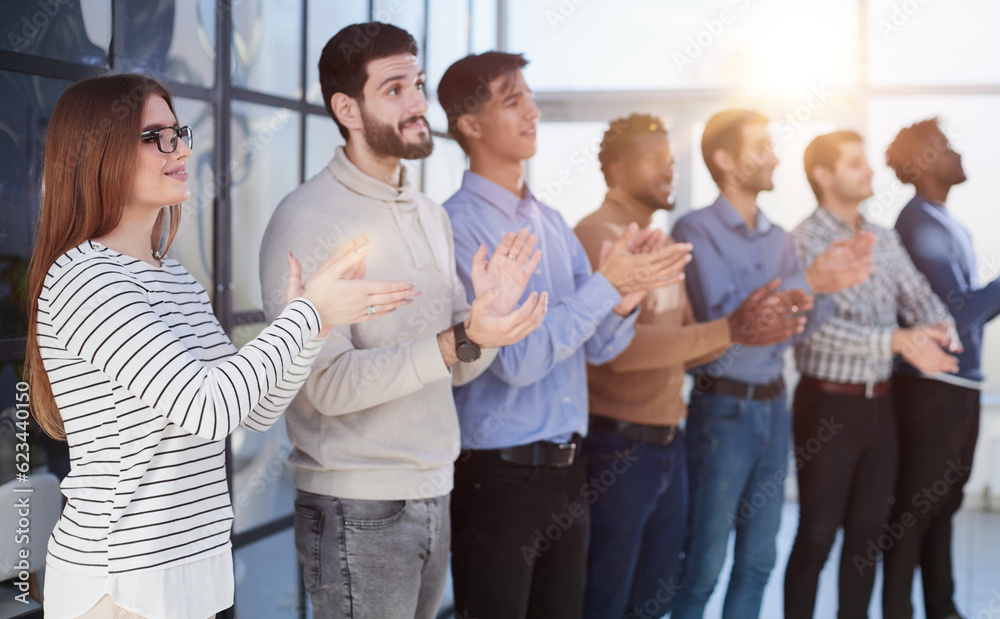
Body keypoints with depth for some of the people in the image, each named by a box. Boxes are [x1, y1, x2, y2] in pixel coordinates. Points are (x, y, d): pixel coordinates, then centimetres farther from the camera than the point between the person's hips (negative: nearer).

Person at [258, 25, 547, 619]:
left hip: (434, 496, 7)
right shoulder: (307, 219, -13)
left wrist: (491, 312, -9)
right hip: (356, 511, -7)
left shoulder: (432, 214, 12)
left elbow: (458, 367, 12)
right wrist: (461, 341, -27)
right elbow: (328, 384, -20)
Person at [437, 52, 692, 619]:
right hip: (498, 479, -7)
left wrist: (629, 291, -11)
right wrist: (606, 283, -18)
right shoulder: (458, 226, -13)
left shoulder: (553, 223, 10)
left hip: (567, 469, 7)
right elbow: (515, 358, -20)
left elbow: (599, 347, 9)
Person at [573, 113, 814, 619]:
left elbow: (687, 347, 15)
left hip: (668, 445, 8)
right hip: (617, 447, -8)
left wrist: (746, 323, -3)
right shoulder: (596, 237, -12)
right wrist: (728, 330, -26)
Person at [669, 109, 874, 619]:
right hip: (722, 409, -6)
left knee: (758, 559, 13)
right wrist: (808, 280, -26)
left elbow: (804, 324, 3)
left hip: (773, 406, 6)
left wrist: (828, 280, -16)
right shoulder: (696, 229, -9)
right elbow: (723, 316, -20)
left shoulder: (778, 239, 10)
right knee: (703, 564, -1)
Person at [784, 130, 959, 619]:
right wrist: (897, 340, -32)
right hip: (827, 405, -6)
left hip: (879, 403, 6)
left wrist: (940, 327, -17)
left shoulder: (885, 240, 9)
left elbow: (920, 297, 6)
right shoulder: (804, 242, -13)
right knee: (817, 536, 3)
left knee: (868, 532, 14)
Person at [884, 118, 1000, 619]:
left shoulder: (948, 224, 13)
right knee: (914, 506, 0)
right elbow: (956, 311, -21)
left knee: (943, 503, 16)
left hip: (960, 384, 9)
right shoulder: (920, 225, -15)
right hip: (932, 386, -9)